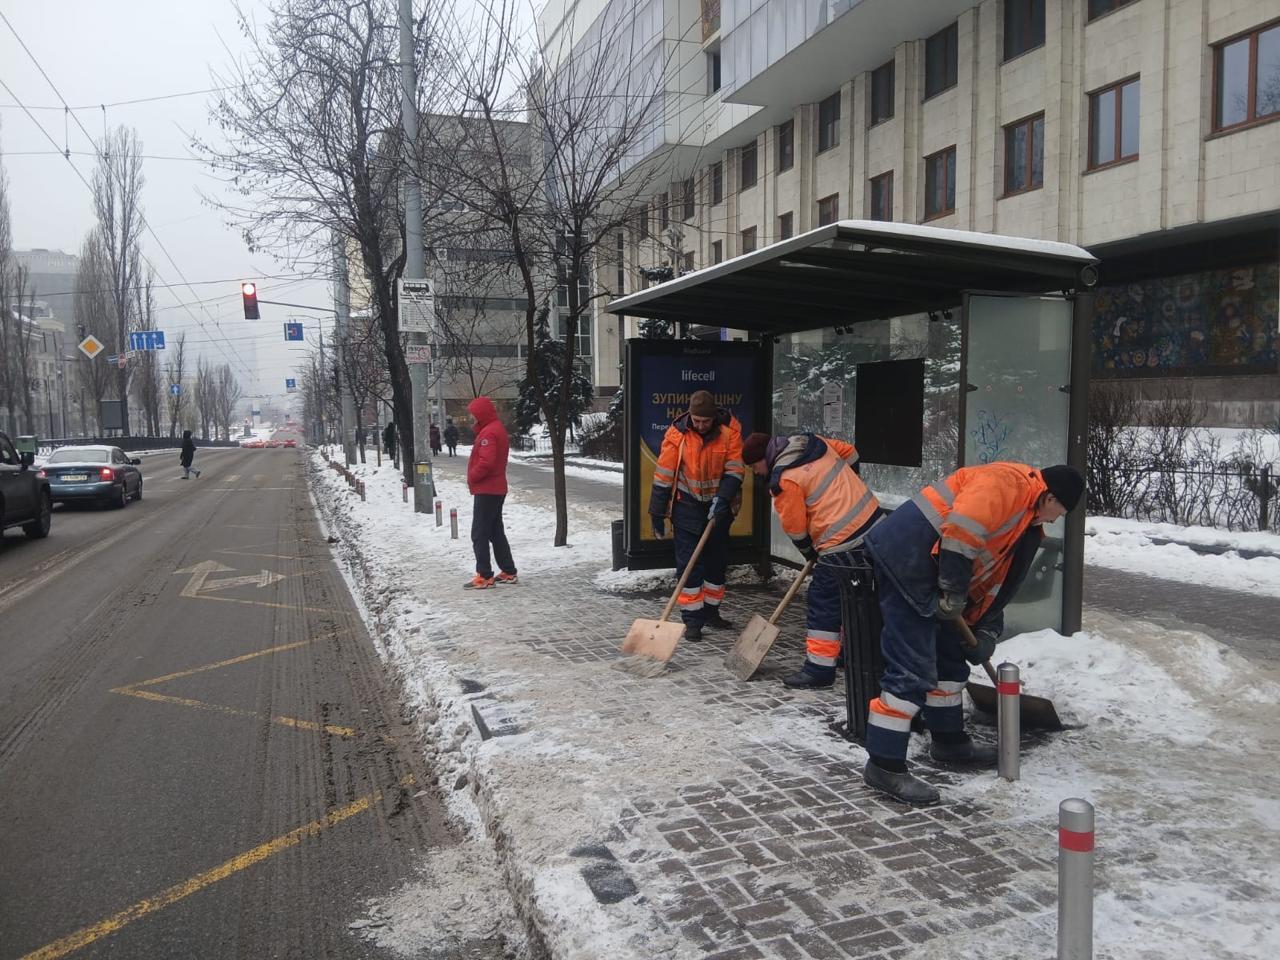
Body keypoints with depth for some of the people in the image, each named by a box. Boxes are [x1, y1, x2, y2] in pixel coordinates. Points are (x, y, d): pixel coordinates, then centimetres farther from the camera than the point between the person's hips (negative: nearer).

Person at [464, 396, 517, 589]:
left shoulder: (488, 433, -18)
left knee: (479, 534, -6)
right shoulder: (497, 428, 15)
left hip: (486, 490, -10)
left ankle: (484, 576, -6)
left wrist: (472, 477, -12)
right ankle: (508, 572, 19)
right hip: (496, 489, 10)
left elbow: (486, 462, -27)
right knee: (496, 532, 15)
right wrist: (475, 478, 11)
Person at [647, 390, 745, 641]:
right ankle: (692, 620, 2)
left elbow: (735, 469, -10)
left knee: (718, 561, 13)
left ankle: (711, 611, 29)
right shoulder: (677, 433, -16)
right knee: (689, 563, -5)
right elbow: (663, 475, -11)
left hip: (718, 505, 3)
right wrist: (657, 514, -8)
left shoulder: (730, 429, -11)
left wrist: (723, 499, -24)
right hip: (687, 505, -3)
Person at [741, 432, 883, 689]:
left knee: (824, 601, -1)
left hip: (843, 545, -9)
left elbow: (794, 527, -6)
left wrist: (809, 552, 12)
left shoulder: (784, 480, -14)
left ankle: (820, 668, 2)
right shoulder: (815, 443, 9)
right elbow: (850, 453, 23)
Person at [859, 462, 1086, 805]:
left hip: (926, 572, 11)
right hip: (905, 556, -11)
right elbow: (960, 532, -26)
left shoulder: (1026, 520, 20)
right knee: (912, 669, -11)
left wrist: (985, 631, 18)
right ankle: (884, 764, -5)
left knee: (950, 656, 19)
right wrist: (954, 595, -17)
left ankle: (948, 742, 34)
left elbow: (995, 578, 24)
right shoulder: (1007, 482, -12)